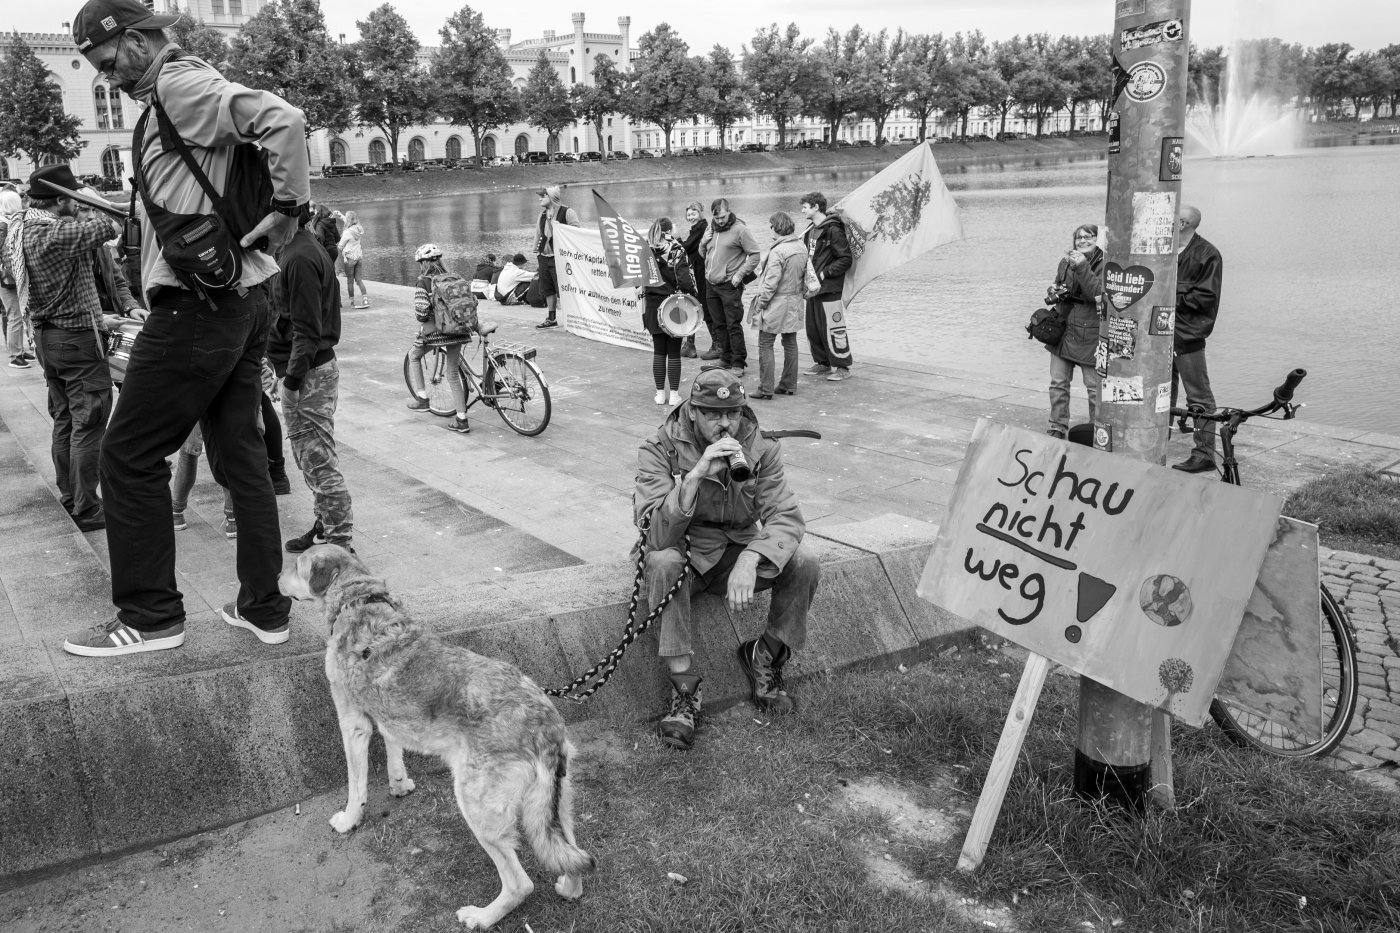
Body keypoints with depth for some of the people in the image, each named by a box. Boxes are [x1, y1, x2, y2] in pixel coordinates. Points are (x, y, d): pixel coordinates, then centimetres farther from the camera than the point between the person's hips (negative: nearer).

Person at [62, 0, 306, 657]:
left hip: (198, 305, -10)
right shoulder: (172, 97, 19)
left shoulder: (180, 87, -11)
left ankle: (150, 616, 9)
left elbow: (284, 121, -26)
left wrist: (286, 210, -18)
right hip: (245, 302, 10)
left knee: (129, 457, 1)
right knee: (241, 456, 12)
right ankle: (264, 608, 19)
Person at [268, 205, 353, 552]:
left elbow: (306, 329, -21)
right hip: (319, 365, 10)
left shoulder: (299, 258, -18)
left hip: (309, 373, -10)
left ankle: (338, 542, 2)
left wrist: (292, 379, -20)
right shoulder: (309, 248, 13)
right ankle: (325, 527, 29)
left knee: (318, 459, -4)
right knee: (311, 455, 18)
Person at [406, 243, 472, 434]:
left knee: (414, 356, 25)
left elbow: (421, 309, -16)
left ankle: (422, 399, 22)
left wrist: (422, 321, 5)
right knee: (454, 374, 13)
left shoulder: (423, 282, -6)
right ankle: (462, 420, 10)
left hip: (433, 329, -5)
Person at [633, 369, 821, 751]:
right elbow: (657, 535, -27)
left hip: (739, 551, 3)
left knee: (805, 563, -21)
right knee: (663, 562, -37)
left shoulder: (761, 449, -8)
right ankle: (684, 688, -28)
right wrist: (696, 474, -40)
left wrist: (750, 561, -37)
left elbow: (786, 518, -17)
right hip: (684, 553, -3)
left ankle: (765, 657, 2)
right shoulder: (660, 450, -16)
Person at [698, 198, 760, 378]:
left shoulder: (740, 229, -10)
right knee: (719, 325, 13)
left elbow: (754, 255, -10)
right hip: (711, 285, 7)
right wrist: (704, 242, 3)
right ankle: (726, 358, 25)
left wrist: (739, 275, -13)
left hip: (730, 286, -6)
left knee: (733, 326, -5)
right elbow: (702, 252, 23)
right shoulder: (711, 229, 9)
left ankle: (738, 364, 1)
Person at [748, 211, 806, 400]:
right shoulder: (802, 248, 5)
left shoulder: (778, 251, -20)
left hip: (777, 304, -8)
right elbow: (804, 274, 11)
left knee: (765, 345, 0)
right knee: (790, 344, 14)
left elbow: (771, 282, -20)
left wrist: (761, 302, -12)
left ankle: (766, 389, -1)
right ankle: (789, 385, 21)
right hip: (795, 302, 8)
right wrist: (798, 292, 17)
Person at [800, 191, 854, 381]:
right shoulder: (811, 230, 14)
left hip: (830, 289, -9)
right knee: (812, 328, 12)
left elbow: (845, 260, -15)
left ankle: (842, 367, 4)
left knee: (832, 329, -5)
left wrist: (823, 274, -17)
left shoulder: (833, 230, -13)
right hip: (813, 288, 9)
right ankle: (823, 363, 25)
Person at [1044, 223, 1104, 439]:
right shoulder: (1066, 261, 8)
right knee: (1058, 383, 9)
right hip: (1063, 330, 6)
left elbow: (1098, 293, -22)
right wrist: (1053, 292, 0)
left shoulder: (1104, 264, -9)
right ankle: (1058, 428, 20)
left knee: (1095, 387, 1)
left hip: (1090, 335, -6)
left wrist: (1083, 267, -28)